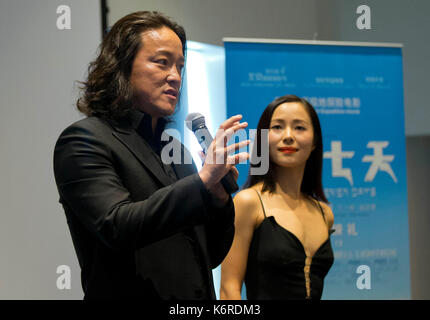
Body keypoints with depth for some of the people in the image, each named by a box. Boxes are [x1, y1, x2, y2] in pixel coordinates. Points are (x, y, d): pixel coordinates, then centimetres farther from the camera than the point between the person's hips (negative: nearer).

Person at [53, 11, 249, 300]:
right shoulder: (83, 140, -8)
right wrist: (203, 179, -24)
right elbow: (117, 227, -22)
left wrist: (218, 194, -7)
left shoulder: (175, 149, 10)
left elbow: (212, 256, 11)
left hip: (200, 296, 6)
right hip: (133, 294, -6)